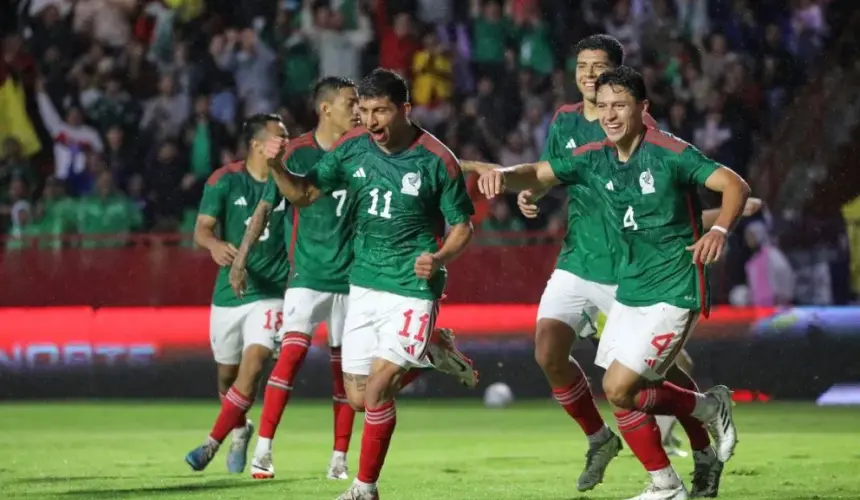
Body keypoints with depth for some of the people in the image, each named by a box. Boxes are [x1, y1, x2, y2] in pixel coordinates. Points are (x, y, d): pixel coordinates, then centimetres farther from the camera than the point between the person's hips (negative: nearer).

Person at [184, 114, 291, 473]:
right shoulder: (225, 180, -6)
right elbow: (202, 228, -11)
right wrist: (214, 245, -34)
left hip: (271, 292, -1)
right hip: (229, 291, 1)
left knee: (253, 363, -20)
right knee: (226, 373, 12)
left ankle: (212, 443, -12)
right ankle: (240, 430, 42)